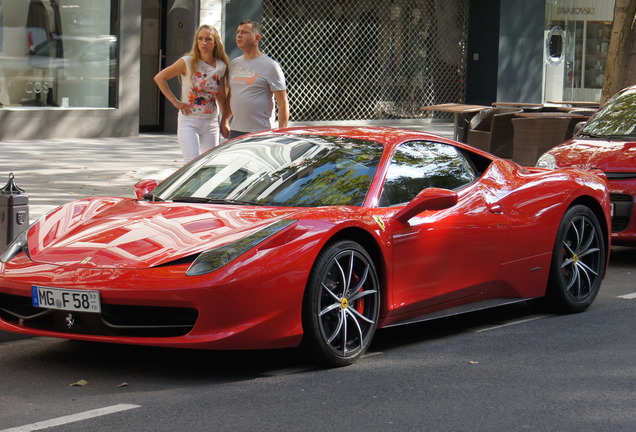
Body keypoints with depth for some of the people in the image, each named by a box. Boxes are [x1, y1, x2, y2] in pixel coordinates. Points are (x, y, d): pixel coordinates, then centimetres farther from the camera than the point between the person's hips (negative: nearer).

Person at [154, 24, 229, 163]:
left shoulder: (221, 67, 3)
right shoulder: (188, 62, -8)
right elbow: (159, 78, -3)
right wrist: (175, 102, -6)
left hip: (211, 123, 4)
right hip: (189, 122, -4)